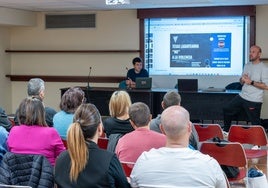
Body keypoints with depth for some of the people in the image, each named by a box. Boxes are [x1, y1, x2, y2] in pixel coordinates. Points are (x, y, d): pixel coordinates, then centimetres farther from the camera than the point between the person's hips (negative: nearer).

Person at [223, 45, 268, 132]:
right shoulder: (247, 65, 12)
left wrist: (251, 82, -21)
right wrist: (242, 79, -6)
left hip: (254, 101, -8)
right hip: (242, 96, 8)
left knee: (255, 123, -4)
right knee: (227, 109, 14)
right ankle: (226, 131, 30)